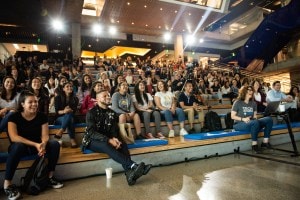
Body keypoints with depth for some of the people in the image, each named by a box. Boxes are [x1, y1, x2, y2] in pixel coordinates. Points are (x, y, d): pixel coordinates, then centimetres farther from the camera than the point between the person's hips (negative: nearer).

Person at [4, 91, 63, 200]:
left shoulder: (42, 116, -5)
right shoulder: (14, 117, -13)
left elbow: (45, 135, -9)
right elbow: (14, 137, -25)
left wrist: (43, 144, -34)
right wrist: (36, 144, -36)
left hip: (37, 146, 3)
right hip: (20, 146, -3)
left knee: (55, 144, -23)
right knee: (17, 146, -37)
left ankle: (50, 176, -12)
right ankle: (7, 184, -27)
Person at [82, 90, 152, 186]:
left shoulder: (112, 113, 9)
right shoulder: (91, 112, -6)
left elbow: (114, 130, 3)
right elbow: (91, 132, -17)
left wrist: (114, 139, -22)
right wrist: (109, 140, -30)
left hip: (107, 141, 5)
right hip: (92, 141, -5)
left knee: (122, 144, -26)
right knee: (106, 146, -37)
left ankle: (129, 174, -45)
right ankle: (133, 166, -49)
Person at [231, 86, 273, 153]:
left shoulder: (253, 103, 17)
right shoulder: (237, 102, -2)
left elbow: (255, 116, 16)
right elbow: (232, 116, -6)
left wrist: (255, 118, -7)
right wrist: (243, 119, -20)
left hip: (252, 123, 6)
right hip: (239, 124, -6)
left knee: (269, 119, -16)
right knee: (255, 122, -37)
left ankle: (265, 142, -13)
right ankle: (254, 145, -24)